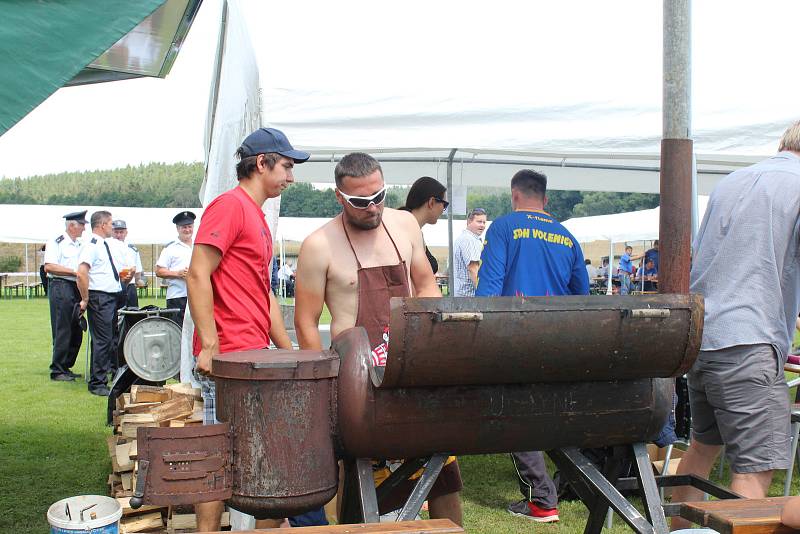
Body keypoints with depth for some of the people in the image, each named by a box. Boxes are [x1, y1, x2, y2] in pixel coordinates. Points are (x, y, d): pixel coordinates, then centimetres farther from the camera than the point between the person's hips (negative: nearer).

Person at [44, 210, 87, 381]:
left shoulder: (80, 245, 19)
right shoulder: (56, 243, -4)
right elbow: (49, 266, -15)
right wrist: (75, 272, -17)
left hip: (77, 288, 8)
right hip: (60, 288, -8)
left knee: (76, 331, 9)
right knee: (62, 331, -7)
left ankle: (66, 367, 19)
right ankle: (57, 371, -1)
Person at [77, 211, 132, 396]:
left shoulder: (105, 245, 18)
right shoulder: (91, 246, -12)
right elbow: (81, 273, -24)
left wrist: (121, 278, 12)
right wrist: (85, 300, -19)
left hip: (112, 297, 9)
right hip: (100, 297, -9)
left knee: (111, 339, 15)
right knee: (102, 340, -7)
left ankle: (111, 370, 26)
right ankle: (97, 384, 0)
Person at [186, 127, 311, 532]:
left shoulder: (257, 218, 20)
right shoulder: (229, 205, -8)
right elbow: (197, 276, -16)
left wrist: (289, 353, 21)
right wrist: (209, 345, -21)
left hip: (255, 358, 9)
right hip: (228, 359, -9)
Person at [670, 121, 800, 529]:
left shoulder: (730, 182, 18)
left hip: (699, 335, 8)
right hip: (747, 342, -8)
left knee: (703, 445, 22)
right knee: (755, 472, -7)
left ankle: (678, 528, 32)